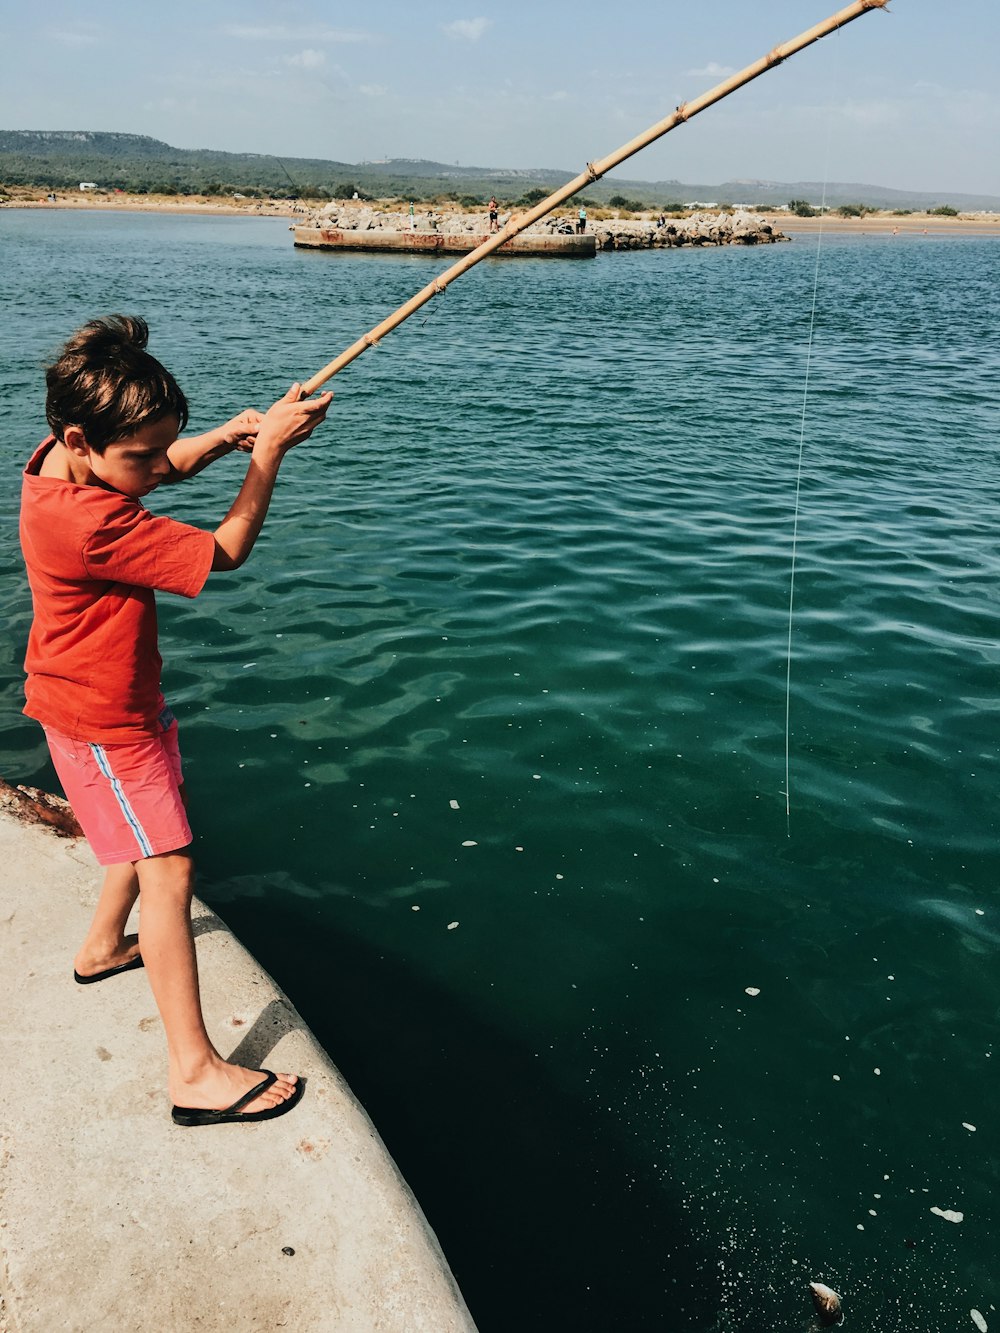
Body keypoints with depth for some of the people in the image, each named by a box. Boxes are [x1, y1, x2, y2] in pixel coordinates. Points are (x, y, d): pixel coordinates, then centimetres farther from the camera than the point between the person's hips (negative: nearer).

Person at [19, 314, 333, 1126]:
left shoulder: (68, 458, -6)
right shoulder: (87, 521, -34)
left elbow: (172, 461, 11)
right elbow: (226, 551, -26)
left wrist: (228, 437, -9)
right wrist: (269, 450, -19)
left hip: (125, 699, 10)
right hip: (100, 719, -10)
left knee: (157, 828, 27)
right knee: (167, 869, -9)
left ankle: (104, 947, 50)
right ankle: (196, 1072, -2)